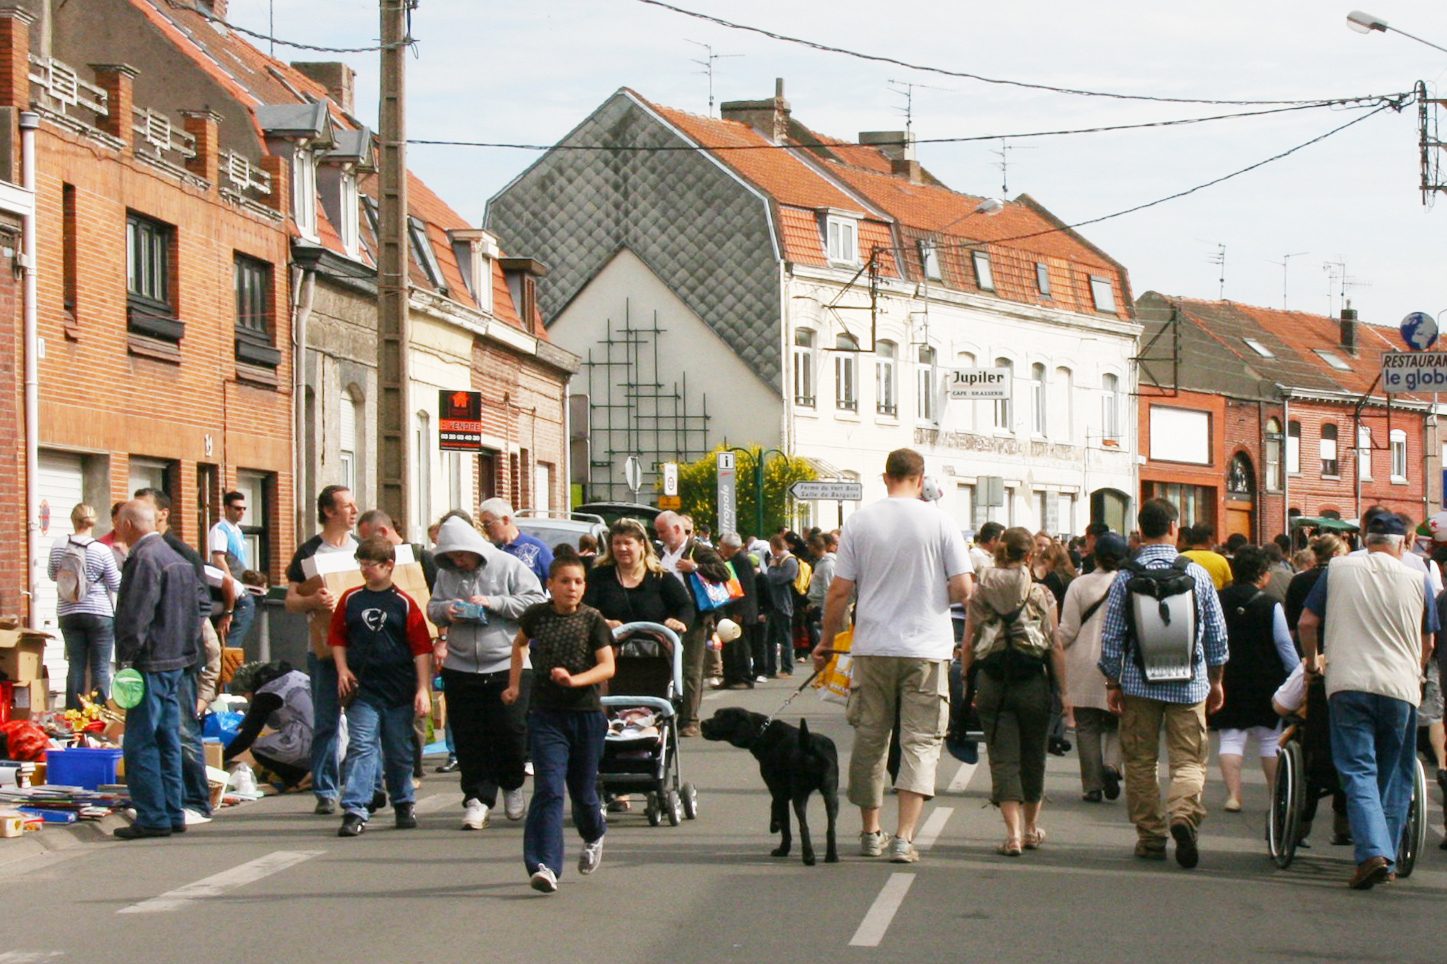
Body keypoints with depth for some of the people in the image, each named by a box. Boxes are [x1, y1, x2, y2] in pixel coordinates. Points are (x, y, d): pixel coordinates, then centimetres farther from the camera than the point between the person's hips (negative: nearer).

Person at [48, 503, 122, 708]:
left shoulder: (59, 546, -2)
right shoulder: (102, 551, -12)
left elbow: (52, 575, 13)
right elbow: (116, 584, -5)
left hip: (68, 614, 4)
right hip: (99, 614, -3)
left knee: (75, 665, 9)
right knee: (100, 668, 1)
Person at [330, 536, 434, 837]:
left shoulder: (404, 603, -3)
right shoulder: (350, 599, 5)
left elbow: (422, 648, -2)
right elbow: (337, 638, 15)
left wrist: (423, 690, -6)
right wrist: (342, 670, 1)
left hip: (400, 692, -1)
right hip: (362, 691, 1)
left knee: (399, 752, 12)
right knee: (361, 747, -9)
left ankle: (403, 804, 29)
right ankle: (355, 811, -14)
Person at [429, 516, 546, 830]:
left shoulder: (509, 566, -3)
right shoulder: (447, 574, 11)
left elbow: (535, 602, -8)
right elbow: (432, 608, 17)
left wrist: (494, 603, -16)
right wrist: (446, 610, -6)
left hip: (509, 665, -4)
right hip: (460, 668, 4)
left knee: (511, 729, -5)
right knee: (469, 738, 2)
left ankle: (512, 785, 21)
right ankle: (477, 799, 9)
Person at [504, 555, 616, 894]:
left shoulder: (592, 620, -3)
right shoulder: (537, 616, 3)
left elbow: (607, 666, -9)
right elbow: (520, 644, 24)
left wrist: (575, 679, -25)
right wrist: (514, 684, 17)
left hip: (586, 714, 0)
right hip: (546, 714, 0)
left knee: (582, 790, 12)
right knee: (548, 789, -13)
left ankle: (594, 834, 45)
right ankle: (544, 866, -18)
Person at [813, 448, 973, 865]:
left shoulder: (859, 521, -1)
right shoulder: (939, 522, -5)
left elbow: (839, 591, 0)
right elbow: (962, 589, -7)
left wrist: (826, 641, 13)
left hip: (872, 647, 2)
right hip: (926, 649, -2)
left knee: (870, 738, 13)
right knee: (921, 740, 1)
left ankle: (870, 832, 21)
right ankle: (904, 838, -10)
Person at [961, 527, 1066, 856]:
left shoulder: (981, 592, 1)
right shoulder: (1041, 593, -3)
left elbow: (968, 646, 1)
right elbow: (1055, 647, -2)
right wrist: (1064, 691, 3)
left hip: (991, 683, 0)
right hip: (1032, 681, 0)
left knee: (1003, 758, 0)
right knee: (1032, 757, 16)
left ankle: (1013, 834, -12)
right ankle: (1031, 828, 30)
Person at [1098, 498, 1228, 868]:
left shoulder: (1126, 577, -4)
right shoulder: (1197, 574, -1)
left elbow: (1112, 637, -2)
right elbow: (1217, 633, 5)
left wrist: (1112, 683, 8)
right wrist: (1215, 680, 17)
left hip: (1140, 684, 0)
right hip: (1189, 684, 0)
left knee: (1141, 762, 11)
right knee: (1189, 760, 2)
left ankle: (1150, 837, 13)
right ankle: (1184, 813, -24)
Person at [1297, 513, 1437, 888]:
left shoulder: (1338, 569, 4)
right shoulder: (1418, 580, 5)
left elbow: (1306, 623, 7)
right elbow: (1427, 643, 15)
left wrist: (1311, 661, 25)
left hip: (1348, 683, -1)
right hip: (1400, 688, 1)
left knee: (1358, 772, -3)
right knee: (1394, 776, 13)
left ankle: (1373, 852, -21)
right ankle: (1387, 860, 13)